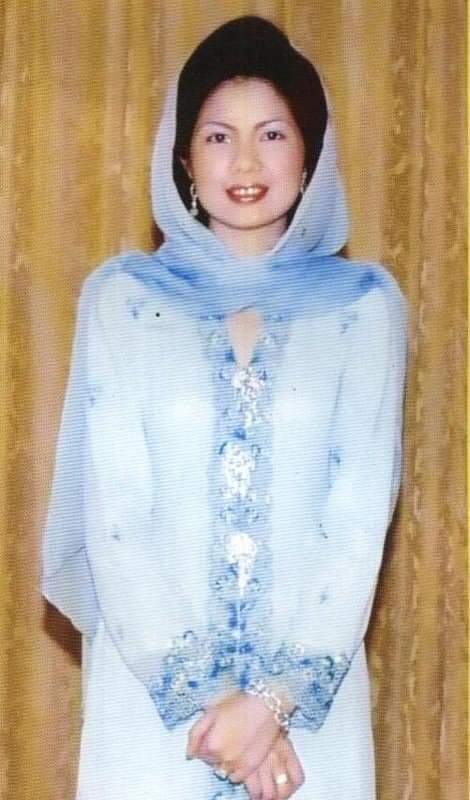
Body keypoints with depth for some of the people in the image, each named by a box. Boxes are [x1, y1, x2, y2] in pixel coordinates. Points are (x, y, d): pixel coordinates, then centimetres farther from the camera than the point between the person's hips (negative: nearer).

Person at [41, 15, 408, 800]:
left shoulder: (363, 303, 1)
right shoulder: (122, 296, 0)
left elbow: (361, 516, -4)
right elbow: (112, 516, -5)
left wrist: (277, 697, -12)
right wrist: (205, 693, -11)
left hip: (311, 690, 0)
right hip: (152, 690, 0)